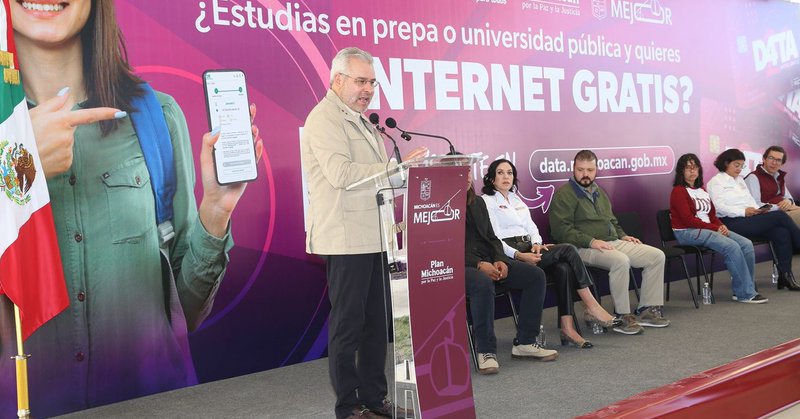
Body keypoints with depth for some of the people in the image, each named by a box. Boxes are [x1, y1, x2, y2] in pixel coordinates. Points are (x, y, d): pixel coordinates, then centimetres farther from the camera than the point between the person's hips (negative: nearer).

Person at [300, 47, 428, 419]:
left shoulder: (360, 120, 22)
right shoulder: (324, 119, -9)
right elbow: (340, 173, -22)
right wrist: (395, 168, -21)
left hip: (374, 236, 9)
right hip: (346, 239, -9)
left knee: (376, 320, 12)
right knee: (348, 323, -1)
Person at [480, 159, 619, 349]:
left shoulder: (517, 200, 26)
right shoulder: (487, 201, 1)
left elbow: (531, 227, 19)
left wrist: (536, 244, -5)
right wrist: (519, 255, -22)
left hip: (529, 248, 7)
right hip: (510, 253, -7)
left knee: (563, 268, -24)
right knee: (568, 249, -21)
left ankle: (567, 327, -27)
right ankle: (592, 307, -16)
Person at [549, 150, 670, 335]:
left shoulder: (598, 192, 23)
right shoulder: (563, 194, -4)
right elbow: (562, 229, -15)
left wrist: (623, 236, 15)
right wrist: (591, 241, -23)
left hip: (614, 242, 9)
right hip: (584, 248, -9)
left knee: (657, 256, -4)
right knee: (621, 261, -36)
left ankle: (647, 309, 1)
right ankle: (622, 316, -22)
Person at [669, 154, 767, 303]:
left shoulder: (702, 190, 21)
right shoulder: (678, 191, -4)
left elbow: (712, 215, 18)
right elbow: (688, 219, -13)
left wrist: (721, 225, -4)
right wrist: (715, 228, -14)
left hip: (708, 228, 8)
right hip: (688, 232, -8)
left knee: (746, 244, -11)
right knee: (732, 247, -26)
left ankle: (740, 290, -7)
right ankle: (746, 294, -18)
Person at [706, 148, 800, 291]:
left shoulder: (740, 180, 26)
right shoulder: (716, 182, 2)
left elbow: (751, 200, 19)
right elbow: (719, 207, -11)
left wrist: (759, 210, -3)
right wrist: (743, 212, -20)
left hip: (750, 220, 7)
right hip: (733, 223, -7)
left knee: (782, 232, -20)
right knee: (780, 215, -19)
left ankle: (785, 276, -15)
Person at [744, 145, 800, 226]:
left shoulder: (779, 177, 22)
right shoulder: (753, 177, -5)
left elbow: (788, 196, 26)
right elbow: (755, 206, -14)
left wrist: (789, 201, 1)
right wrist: (779, 207, -18)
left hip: (786, 209, 8)